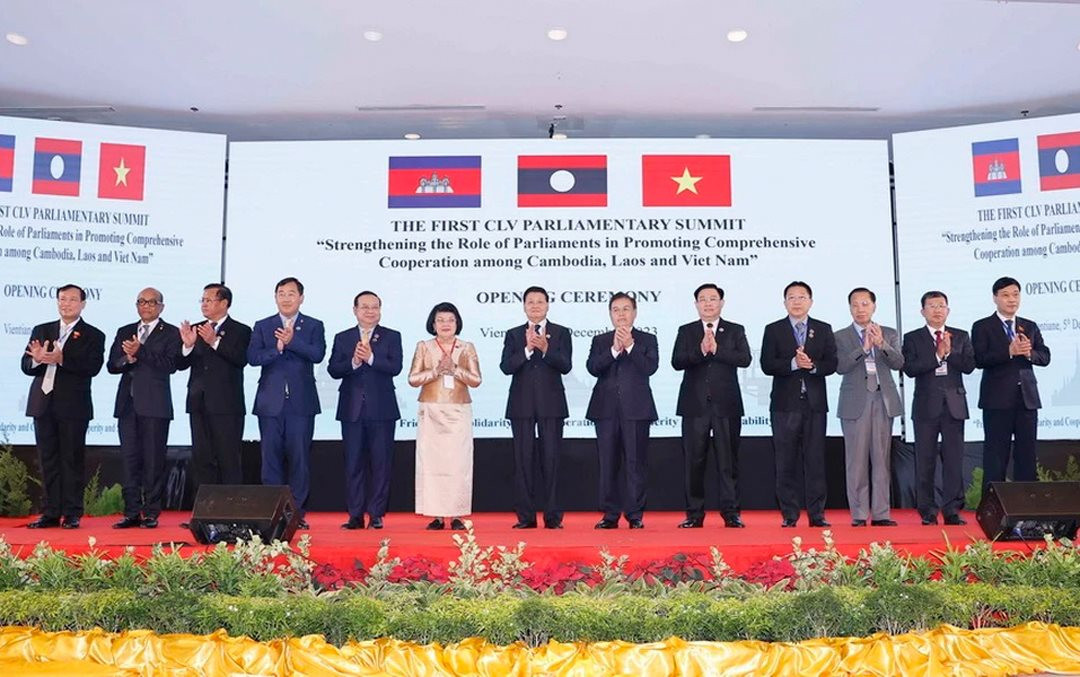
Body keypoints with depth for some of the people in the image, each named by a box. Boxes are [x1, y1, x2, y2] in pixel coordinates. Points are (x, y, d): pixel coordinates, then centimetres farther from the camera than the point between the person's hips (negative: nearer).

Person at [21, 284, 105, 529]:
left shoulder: (93, 335, 1)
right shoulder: (41, 331, 14)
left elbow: (93, 367, -14)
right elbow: (26, 366, 7)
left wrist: (61, 359, -25)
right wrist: (37, 359, -15)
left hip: (73, 407, -4)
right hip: (43, 403, 4)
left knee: (72, 460, 1)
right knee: (48, 460, 8)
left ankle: (72, 514, 7)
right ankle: (50, 513, 15)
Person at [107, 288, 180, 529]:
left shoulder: (170, 333, 4)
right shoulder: (124, 332, 18)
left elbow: (170, 365, -10)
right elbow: (112, 365, 10)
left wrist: (140, 351, -14)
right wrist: (128, 359, -10)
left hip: (155, 405, -4)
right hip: (128, 403, 4)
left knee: (153, 460, -2)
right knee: (130, 459, 4)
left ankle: (151, 513, 4)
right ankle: (132, 513, 10)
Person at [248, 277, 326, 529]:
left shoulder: (314, 326, 8)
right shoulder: (262, 326, 12)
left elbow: (318, 354, -9)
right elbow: (253, 357, -2)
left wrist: (292, 341, -19)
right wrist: (277, 348, -16)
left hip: (301, 403, -1)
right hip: (271, 402, 1)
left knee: (299, 458, 0)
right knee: (271, 458, 3)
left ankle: (297, 512, 7)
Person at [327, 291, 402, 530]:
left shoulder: (392, 337, 5)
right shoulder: (342, 338, 11)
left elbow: (395, 367, -9)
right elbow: (333, 370, -1)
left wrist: (370, 358, -21)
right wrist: (354, 362, -18)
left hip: (381, 409, -1)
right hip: (352, 409, 2)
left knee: (381, 463, 1)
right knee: (353, 463, 5)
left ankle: (376, 515, 8)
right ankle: (355, 515, 11)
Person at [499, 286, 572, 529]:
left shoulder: (561, 333, 7)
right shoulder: (514, 334, 10)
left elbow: (565, 366, -6)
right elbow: (506, 367, -4)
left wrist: (545, 349, -21)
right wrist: (527, 349, -17)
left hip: (551, 404, -1)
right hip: (522, 405, 1)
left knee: (551, 459, 0)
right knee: (523, 459, 3)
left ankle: (553, 516, 6)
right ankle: (526, 516, 9)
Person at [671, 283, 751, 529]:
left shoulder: (736, 331, 9)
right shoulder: (686, 331, 9)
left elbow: (744, 359, -7)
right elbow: (677, 362, -4)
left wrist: (716, 349, -14)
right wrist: (701, 350, -17)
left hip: (726, 405, 0)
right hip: (695, 405, 1)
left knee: (728, 461, 2)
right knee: (693, 461, 3)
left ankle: (731, 513, 9)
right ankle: (694, 514, 11)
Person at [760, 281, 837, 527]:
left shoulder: (824, 330, 11)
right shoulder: (773, 330, 6)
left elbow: (832, 363, 3)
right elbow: (767, 365, -4)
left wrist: (812, 366, -15)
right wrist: (794, 363, -17)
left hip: (815, 403, 1)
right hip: (785, 403, -1)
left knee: (815, 460, 2)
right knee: (786, 461, 1)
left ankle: (817, 514, 9)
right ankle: (789, 515, 8)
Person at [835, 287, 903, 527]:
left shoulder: (889, 334, 11)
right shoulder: (841, 337, 5)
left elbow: (898, 363, -4)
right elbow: (840, 367, -10)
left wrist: (882, 345, -21)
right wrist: (864, 348, -21)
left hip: (884, 401, 2)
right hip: (855, 403, -2)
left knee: (882, 459, 3)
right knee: (856, 460, -1)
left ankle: (881, 513, 9)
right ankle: (859, 515, 5)